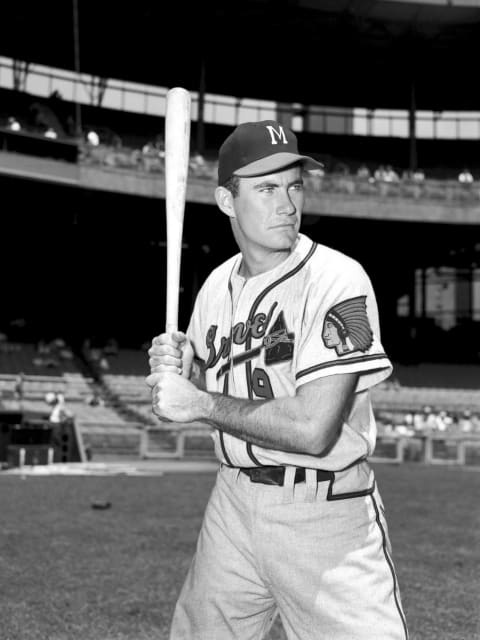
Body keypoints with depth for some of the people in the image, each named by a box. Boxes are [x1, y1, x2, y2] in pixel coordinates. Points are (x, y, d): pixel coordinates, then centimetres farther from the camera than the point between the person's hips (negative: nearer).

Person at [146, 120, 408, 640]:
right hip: (233, 500, 6)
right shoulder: (218, 284, 6)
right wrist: (178, 369, -4)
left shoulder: (338, 281, -17)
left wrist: (202, 404, -17)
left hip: (325, 517, -6)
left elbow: (313, 430, -25)